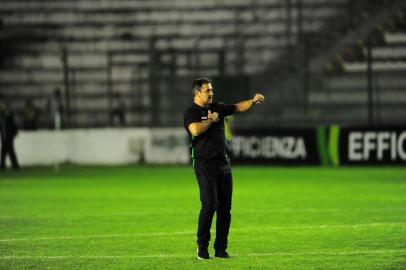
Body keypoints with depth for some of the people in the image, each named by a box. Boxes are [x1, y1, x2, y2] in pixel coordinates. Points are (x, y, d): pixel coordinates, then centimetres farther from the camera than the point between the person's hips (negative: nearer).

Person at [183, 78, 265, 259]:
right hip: (204, 166, -7)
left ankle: (221, 248, 8)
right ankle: (202, 246, -4)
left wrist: (253, 101, 4)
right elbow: (195, 130, -23)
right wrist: (211, 120, -9)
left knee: (225, 206, 4)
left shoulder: (217, 108, 15)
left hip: (223, 164, 7)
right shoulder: (191, 113, -5)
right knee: (209, 204, -15)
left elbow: (238, 108, 20)